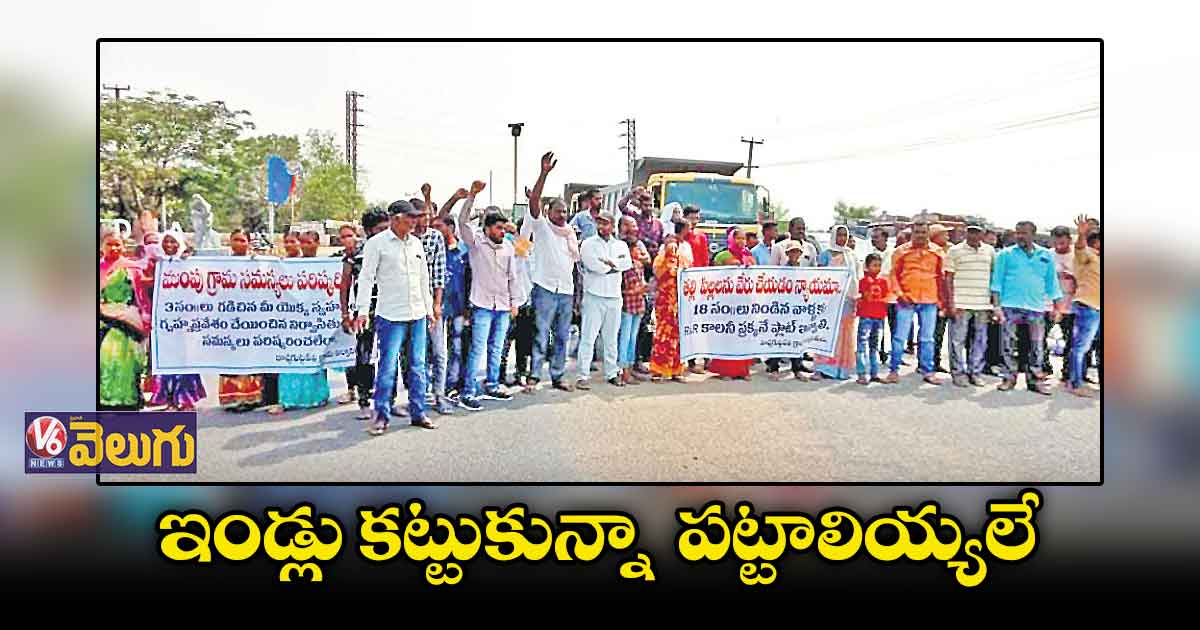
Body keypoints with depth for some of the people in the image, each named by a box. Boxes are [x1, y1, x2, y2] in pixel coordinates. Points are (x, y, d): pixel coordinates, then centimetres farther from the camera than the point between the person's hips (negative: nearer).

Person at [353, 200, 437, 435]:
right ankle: (381, 416, 4)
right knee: (387, 365, -6)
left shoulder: (416, 243, 13)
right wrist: (363, 311, -12)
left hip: (417, 315, 6)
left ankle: (418, 413, 18)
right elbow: (366, 278, -5)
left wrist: (429, 308, 19)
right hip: (391, 315, -6)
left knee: (417, 365, 9)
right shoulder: (377, 243, -4)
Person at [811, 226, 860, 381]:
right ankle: (821, 368, -7)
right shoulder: (826, 254, 3)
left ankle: (842, 367, 8)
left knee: (845, 334, 3)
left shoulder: (852, 255, 14)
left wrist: (857, 297, 7)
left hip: (849, 297, 4)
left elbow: (856, 277, 15)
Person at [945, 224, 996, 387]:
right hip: (961, 303, -3)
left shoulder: (990, 251, 10)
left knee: (980, 340, 7)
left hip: (983, 304, 3)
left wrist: (994, 303, 10)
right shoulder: (955, 251, 1)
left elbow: (994, 277, 15)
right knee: (958, 339, -1)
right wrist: (951, 303, -7)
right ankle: (958, 372, 9)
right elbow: (949, 277, 0)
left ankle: (976, 372, 16)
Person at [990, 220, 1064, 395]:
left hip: (1037, 307, 2)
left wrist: (1057, 307, 8)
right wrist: (996, 305, -6)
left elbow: (1052, 282, 14)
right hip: (1010, 306, -2)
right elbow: (997, 281, 2)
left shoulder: (1046, 255, 11)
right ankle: (1009, 378, 9)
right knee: (1008, 344, -1)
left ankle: (1035, 379, 10)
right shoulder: (1005, 254, 5)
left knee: (1036, 346, 3)